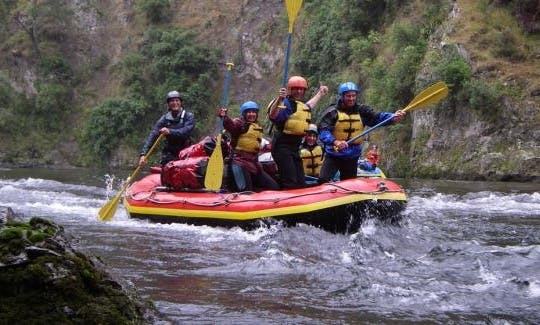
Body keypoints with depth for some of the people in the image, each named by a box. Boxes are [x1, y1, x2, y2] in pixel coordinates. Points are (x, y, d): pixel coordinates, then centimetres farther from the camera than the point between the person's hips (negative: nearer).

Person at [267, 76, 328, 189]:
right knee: (290, 184, -17)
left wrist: (320, 93, 56)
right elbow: (273, 116, -31)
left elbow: (309, 105, 46)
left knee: (301, 184, 11)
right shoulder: (286, 103, -11)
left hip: (294, 148, 10)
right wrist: (279, 99, -46)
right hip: (282, 147, -9)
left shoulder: (303, 106, 19)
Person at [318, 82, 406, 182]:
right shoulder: (332, 112, -12)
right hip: (333, 156, -4)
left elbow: (377, 117, -13)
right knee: (323, 181, -17)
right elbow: (323, 131, -24)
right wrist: (335, 142, -42)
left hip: (352, 158, 4)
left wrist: (394, 117, -32)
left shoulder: (362, 111, 0)